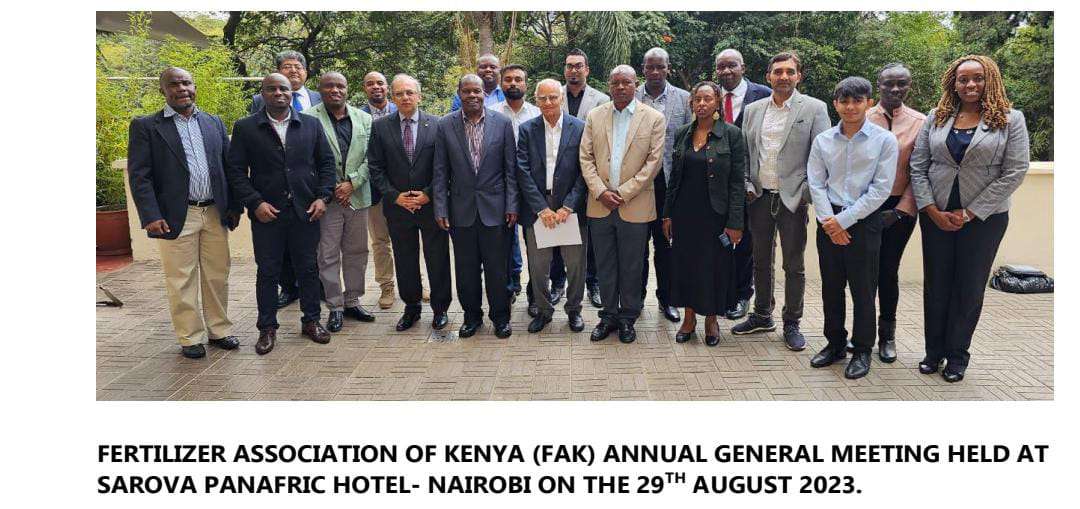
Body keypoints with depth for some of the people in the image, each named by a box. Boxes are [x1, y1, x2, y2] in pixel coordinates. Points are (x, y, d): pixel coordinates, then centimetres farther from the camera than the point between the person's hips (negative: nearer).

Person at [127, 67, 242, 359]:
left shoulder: (214, 123, 12)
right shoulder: (145, 126, 0)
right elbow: (139, 176, -5)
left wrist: (234, 207, 7)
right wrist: (150, 216, -14)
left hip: (215, 214, 4)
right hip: (176, 217, -3)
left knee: (217, 276, 10)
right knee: (181, 281, 3)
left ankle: (219, 330, 23)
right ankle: (190, 338, 14)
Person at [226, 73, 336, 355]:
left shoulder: (311, 124, 7)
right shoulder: (245, 128, 1)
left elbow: (326, 162, 8)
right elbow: (236, 171, -2)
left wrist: (323, 196, -4)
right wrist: (255, 203, -12)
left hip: (306, 211, 2)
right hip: (266, 213, -1)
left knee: (308, 269, 9)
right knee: (267, 272, 7)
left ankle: (311, 321, 23)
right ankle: (267, 328, 18)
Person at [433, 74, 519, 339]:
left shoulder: (502, 122, -1)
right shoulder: (445, 125, 1)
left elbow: (510, 168, 0)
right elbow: (441, 172, 2)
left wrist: (512, 205, -4)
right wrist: (441, 209, -3)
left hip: (495, 208, -1)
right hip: (461, 208, 1)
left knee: (497, 267, 6)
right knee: (466, 268, 10)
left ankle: (500, 316, 23)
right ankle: (472, 315, 27)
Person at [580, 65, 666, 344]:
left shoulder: (654, 118, -1)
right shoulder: (594, 116, 7)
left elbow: (654, 161, -7)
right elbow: (586, 158, 4)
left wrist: (623, 193, -12)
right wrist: (600, 191, -9)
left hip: (635, 207, -2)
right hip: (600, 205, 3)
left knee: (631, 267, 7)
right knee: (605, 265, 11)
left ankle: (628, 317, 21)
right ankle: (609, 315, 24)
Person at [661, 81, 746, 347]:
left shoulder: (732, 134, -6)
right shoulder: (682, 134, 6)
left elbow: (738, 182, -8)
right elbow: (674, 176, 11)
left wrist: (735, 223, -11)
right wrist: (667, 214, 7)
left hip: (715, 214, -3)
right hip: (685, 213, 4)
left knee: (714, 266, 5)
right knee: (685, 264, 9)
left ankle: (711, 319, 23)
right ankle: (689, 317, 24)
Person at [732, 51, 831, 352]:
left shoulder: (814, 109, -2)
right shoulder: (753, 110, 9)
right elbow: (745, 152, 11)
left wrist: (806, 194, -13)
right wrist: (747, 185, -1)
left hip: (793, 199, -4)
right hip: (760, 197, 4)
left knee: (794, 266, 5)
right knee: (761, 261, 15)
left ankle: (792, 324, 17)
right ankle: (762, 315, 30)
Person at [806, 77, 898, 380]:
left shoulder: (884, 140, -4)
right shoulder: (823, 140, 5)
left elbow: (880, 189, -9)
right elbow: (816, 183, 3)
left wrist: (844, 220, -12)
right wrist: (828, 220, -9)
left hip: (864, 222, -3)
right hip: (829, 222, 3)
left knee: (863, 290, 4)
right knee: (831, 287, 11)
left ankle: (862, 351, 18)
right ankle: (835, 344, 26)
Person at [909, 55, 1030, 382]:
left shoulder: (1010, 119, -2)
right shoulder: (936, 118, 5)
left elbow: (1014, 172, -9)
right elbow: (918, 166, 1)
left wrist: (969, 214, -13)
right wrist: (932, 211, -9)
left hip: (984, 217, -2)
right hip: (936, 215, 2)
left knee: (969, 288, 6)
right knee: (935, 284, 8)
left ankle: (957, 355, 19)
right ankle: (934, 351, 22)